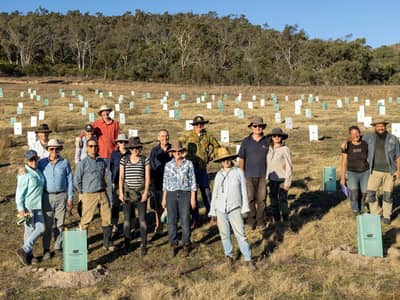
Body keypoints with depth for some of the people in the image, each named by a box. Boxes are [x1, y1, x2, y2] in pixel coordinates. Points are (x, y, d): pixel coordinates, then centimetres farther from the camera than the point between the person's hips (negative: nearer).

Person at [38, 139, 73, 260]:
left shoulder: (65, 163, 0)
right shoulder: (42, 163, 1)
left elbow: (69, 181, 3)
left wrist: (70, 198, 1)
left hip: (61, 196, 0)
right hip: (47, 197, 0)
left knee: (60, 223, 6)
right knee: (47, 224, 2)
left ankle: (58, 247, 18)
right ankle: (46, 249, 11)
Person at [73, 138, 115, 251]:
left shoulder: (102, 161, 7)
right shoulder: (83, 163, -8)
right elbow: (76, 181, -4)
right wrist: (83, 193, 0)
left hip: (102, 193, 5)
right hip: (89, 195, -5)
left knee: (107, 218, 5)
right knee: (86, 220, 1)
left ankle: (107, 243, 17)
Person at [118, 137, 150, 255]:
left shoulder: (145, 160, 0)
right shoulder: (124, 160, 3)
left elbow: (147, 177, -1)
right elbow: (121, 177, 3)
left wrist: (146, 192, -8)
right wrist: (121, 192, -4)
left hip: (141, 192, -1)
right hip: (128, 191, 1)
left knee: (142, 219, -2)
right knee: (127, 218, 5)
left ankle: (143, 245, 5)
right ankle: (127, 243, 18)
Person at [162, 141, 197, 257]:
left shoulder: (189, 164, 1)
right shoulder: (168, 165, 6)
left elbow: (192, 182, 1)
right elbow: (165, 182, 10)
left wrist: (193, 198, -3)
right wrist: (164, 198, 8)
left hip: (185, 194, -2)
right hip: (171, 195, 2)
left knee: (185, 221, -1)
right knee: (172, 221, 2)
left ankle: (186, 245, 13)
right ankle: (173, 245, 14)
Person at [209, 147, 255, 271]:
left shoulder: (238, 172, 0)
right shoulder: (218, 175, 8)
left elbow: (243, 191, 3)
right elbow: (214, 194, 12)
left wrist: (244, 209, -1)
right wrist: (213, 213, 11)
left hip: (234, 208, -2)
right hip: (220, 209, 3)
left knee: (240, 234, -5)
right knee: (224, 234, 8)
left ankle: (248, 259, 2)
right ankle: (229, 256, 25)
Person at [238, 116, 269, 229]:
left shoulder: (267, 141, 4)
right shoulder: (246, 142, 3)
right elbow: (241, 159, 7)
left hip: (263, 176, 0)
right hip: (249, 175, 0)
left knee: (261, 199, 5)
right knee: (250, 199, 2)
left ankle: (260, 221, 16)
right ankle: (251, 221, 13)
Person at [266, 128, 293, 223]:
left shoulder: (285, 149, -10)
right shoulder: (270, 149, 7)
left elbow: (289, 167, -10)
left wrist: (287, 182, -14)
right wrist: (267, 179, 11)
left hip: (282, 180, -5)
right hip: (272, 180, 6)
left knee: (282, 201, -7)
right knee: (273, 202, 9)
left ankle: (285, 221, 5)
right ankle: (276, 221, 21)